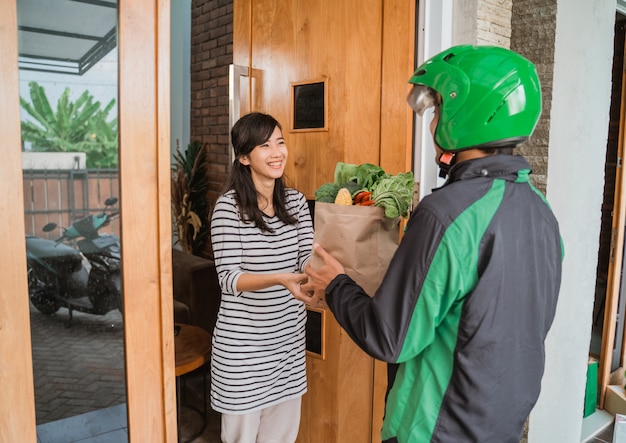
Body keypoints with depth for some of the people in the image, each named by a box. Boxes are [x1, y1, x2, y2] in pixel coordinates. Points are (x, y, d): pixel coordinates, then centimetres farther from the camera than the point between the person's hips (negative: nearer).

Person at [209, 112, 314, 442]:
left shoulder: (296, 201, 2)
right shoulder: (228, 206, -14)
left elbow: (307, 260, -5)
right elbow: (229, 278, -19)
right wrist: (279, 279, -35)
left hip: (289, 336, 5)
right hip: (242, 341, -4)